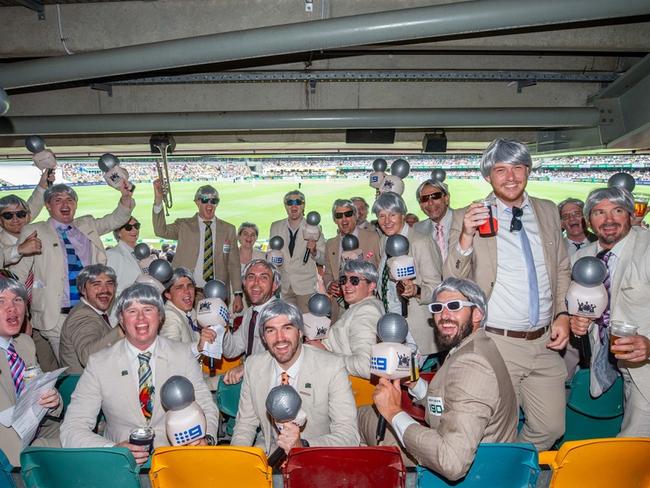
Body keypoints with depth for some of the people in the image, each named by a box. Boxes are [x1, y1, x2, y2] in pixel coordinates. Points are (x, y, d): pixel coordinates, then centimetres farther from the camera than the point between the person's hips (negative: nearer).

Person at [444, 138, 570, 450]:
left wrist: (562, 314, 4)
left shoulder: (548, 211, 8)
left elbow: (562, 270, 17)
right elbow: (452, 282, -11)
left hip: (544, 342, 5)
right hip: (497, 343, -4)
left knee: (551, 428, 14)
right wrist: (466, 237, -26)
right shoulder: (467, 218, -6)